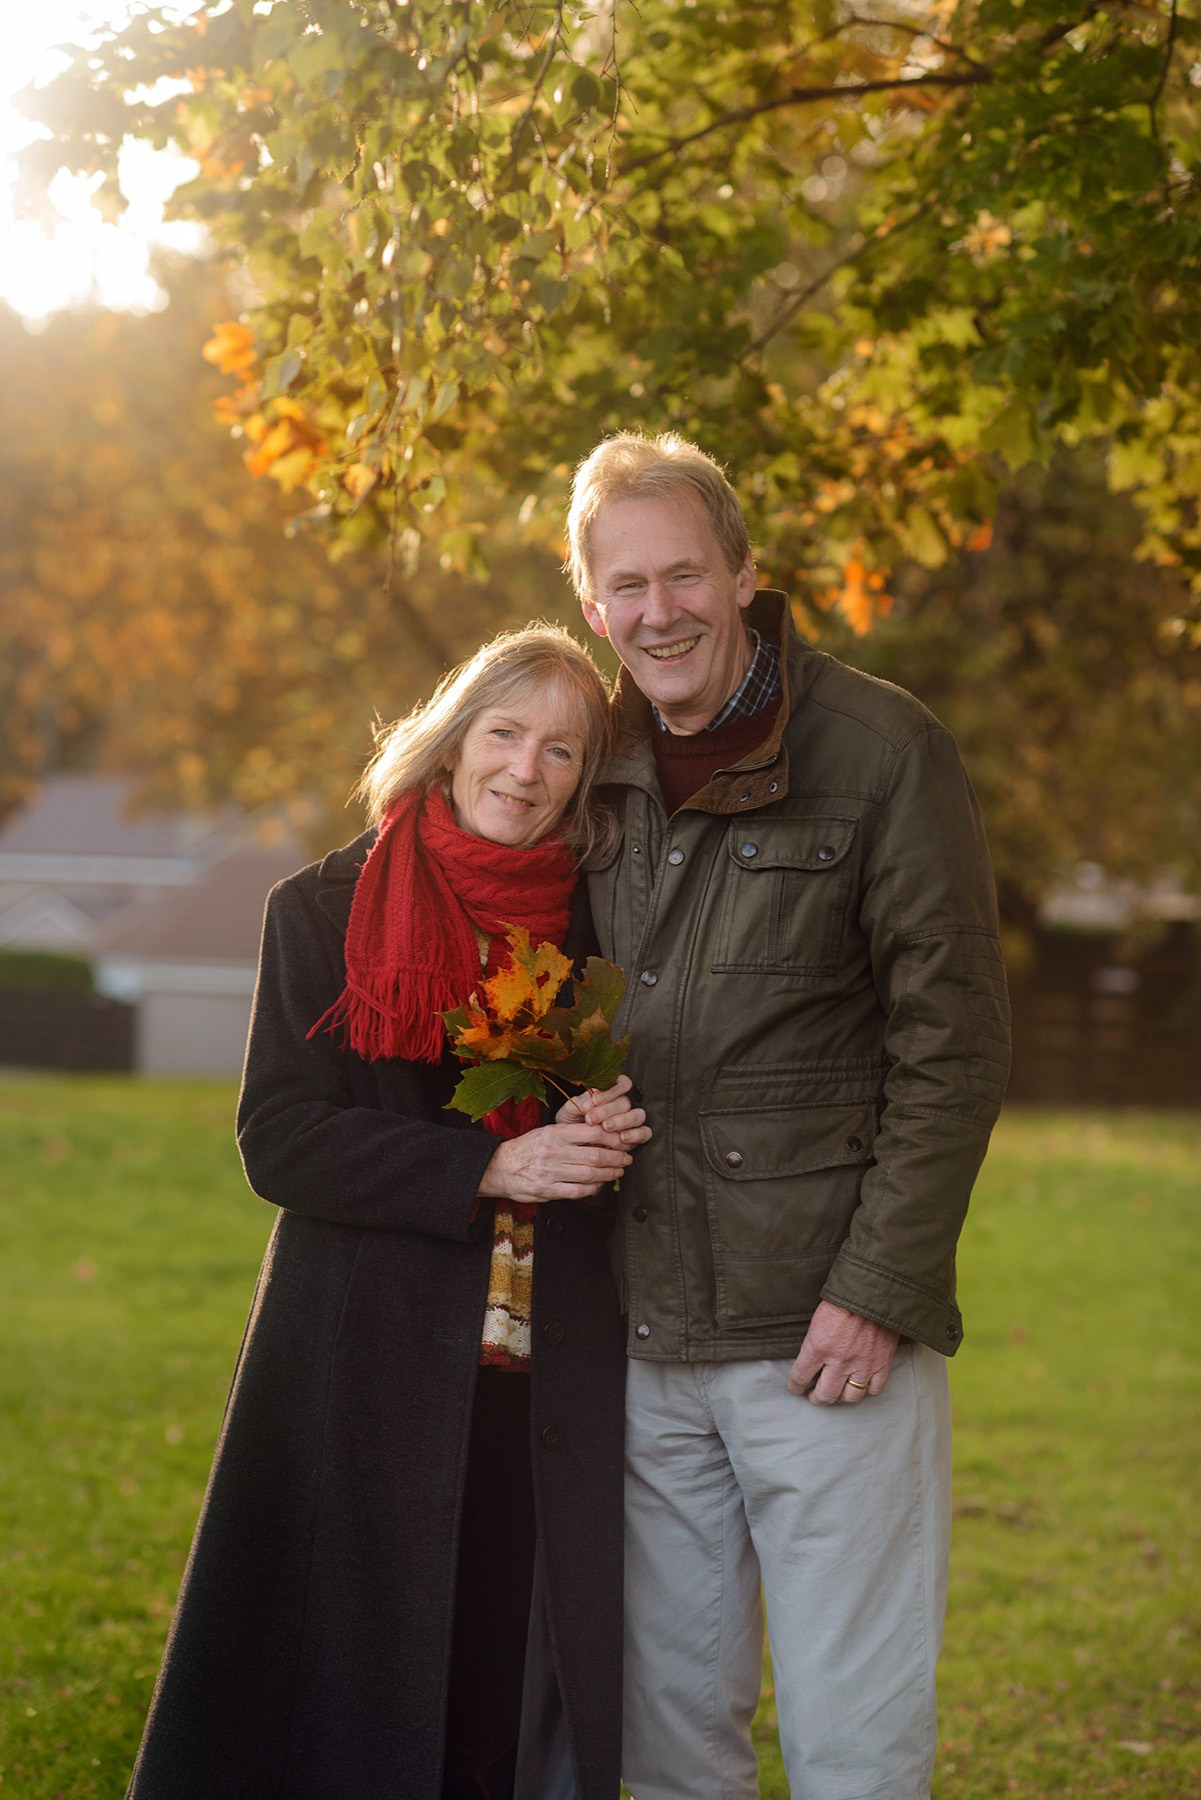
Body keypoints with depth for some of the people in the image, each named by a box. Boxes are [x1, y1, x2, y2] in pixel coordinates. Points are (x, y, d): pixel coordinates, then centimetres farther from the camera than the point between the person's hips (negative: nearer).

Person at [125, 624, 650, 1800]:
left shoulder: (598, 928, 10)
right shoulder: (326, 911, 2)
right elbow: (277, 1139, -6)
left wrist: (611, 1139, -5)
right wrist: (491, 1170, -15)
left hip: (553, 1391, 3)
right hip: (375, 1373, -2)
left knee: (529, 1703, 2)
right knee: (355, 1704, 1)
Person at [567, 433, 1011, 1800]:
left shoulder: (881, 750, -6)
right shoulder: (599, 774, 10)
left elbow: (953, 1044, -8)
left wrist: (878, 1292, -13)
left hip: (829, 1329, -5)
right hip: (647, 1341, 5)